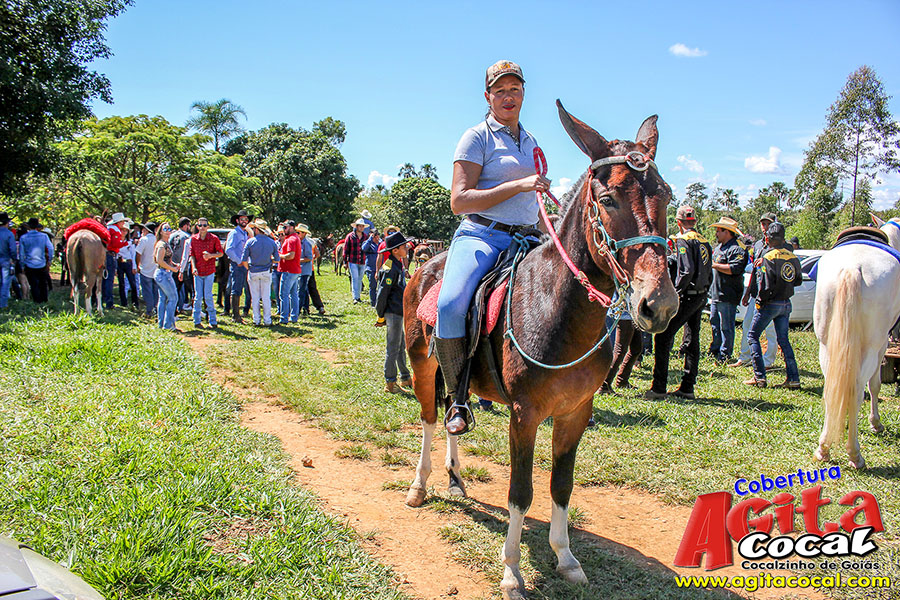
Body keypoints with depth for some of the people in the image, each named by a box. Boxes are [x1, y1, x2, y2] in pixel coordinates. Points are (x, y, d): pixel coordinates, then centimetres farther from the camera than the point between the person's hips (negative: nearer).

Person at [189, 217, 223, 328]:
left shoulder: (214, 238, -1)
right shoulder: (193, 239, 5)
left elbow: (221, 253, 4)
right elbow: (191, 255, 7)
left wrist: (211, 255, -15)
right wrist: (193, 267, -7)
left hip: (209, 271, -2)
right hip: (197, 272, 2)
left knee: (208, 296, -4)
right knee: (198, 296, 2)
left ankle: (212, 321, 4)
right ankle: (197, 320, 11)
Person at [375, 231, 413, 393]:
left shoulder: (398, 265, 11)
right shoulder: (390, 269, -19)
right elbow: (382, 293, -18)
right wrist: (381, 316, -12)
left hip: (399, 311, 10)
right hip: (393, 313, -10)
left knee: (401, 346, 18)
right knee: (393, 348, -1)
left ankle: (405, 378, 29)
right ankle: (390, 383, 8)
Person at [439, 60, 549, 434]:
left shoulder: (530, 142, 21)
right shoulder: (477, 137, 0)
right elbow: (459, 201, -11)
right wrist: (517, 185, -17)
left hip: (525, 240, 6)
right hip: (481, 237, -6)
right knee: (450, 306, -32)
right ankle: (460, 396, -13)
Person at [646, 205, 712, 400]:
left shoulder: (683, 240, -11)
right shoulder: (704, 242, 15)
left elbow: (687, 272, -22)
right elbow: (709, 275, 16)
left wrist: (675, 294, -13)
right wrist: (702, 293, 20)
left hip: (687, 297, -9)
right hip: (700, 298, 9)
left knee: (663, 338, -6)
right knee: (692, 341, 11)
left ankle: (659, 387, -7)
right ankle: (687, 388, 16)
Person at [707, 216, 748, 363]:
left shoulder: (737, 248, -13)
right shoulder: (719, 247, 19)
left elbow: (734, 269, -25)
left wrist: (715, 265, -19)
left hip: (727, 296, -10)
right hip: (715, 294, 10)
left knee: (726, 326, -4)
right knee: (715, 324, 15)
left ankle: (724, 354, 2)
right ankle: (714, 351, 25)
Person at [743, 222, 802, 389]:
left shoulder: (768, 257, -16)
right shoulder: (792, 257, 5)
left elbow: (766, 284, -20)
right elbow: (798, 280, 15)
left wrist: (760, 301, -7)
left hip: (770, 304, -7)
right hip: (786, 304, 7)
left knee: (753, 336, 5)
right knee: (784, 340, 12)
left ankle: (759, 377, 1)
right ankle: (793, 379, 9)